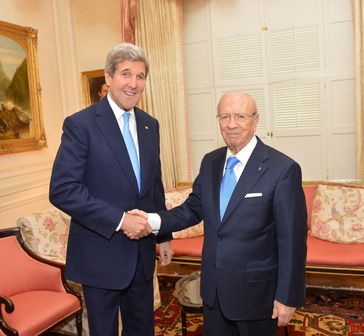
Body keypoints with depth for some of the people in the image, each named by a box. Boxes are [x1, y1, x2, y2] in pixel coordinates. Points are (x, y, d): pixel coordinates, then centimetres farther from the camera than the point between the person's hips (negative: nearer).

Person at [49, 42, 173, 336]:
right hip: (101, 255, -5)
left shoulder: (150, 125, 6)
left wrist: (164, 235, 13)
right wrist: (120, 220, -23)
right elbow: (62, 190, -20)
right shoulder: (80, 124, -13)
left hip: (142, 251, 6)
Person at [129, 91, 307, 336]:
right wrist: (153, 220, -10)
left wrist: (288, 296, -12)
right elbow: (193, 208, 6)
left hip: (255, 289, -5)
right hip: (213, 287, 5)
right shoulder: (210, 162, 1)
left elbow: (292, 239, -15)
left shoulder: (283, 169, -17)